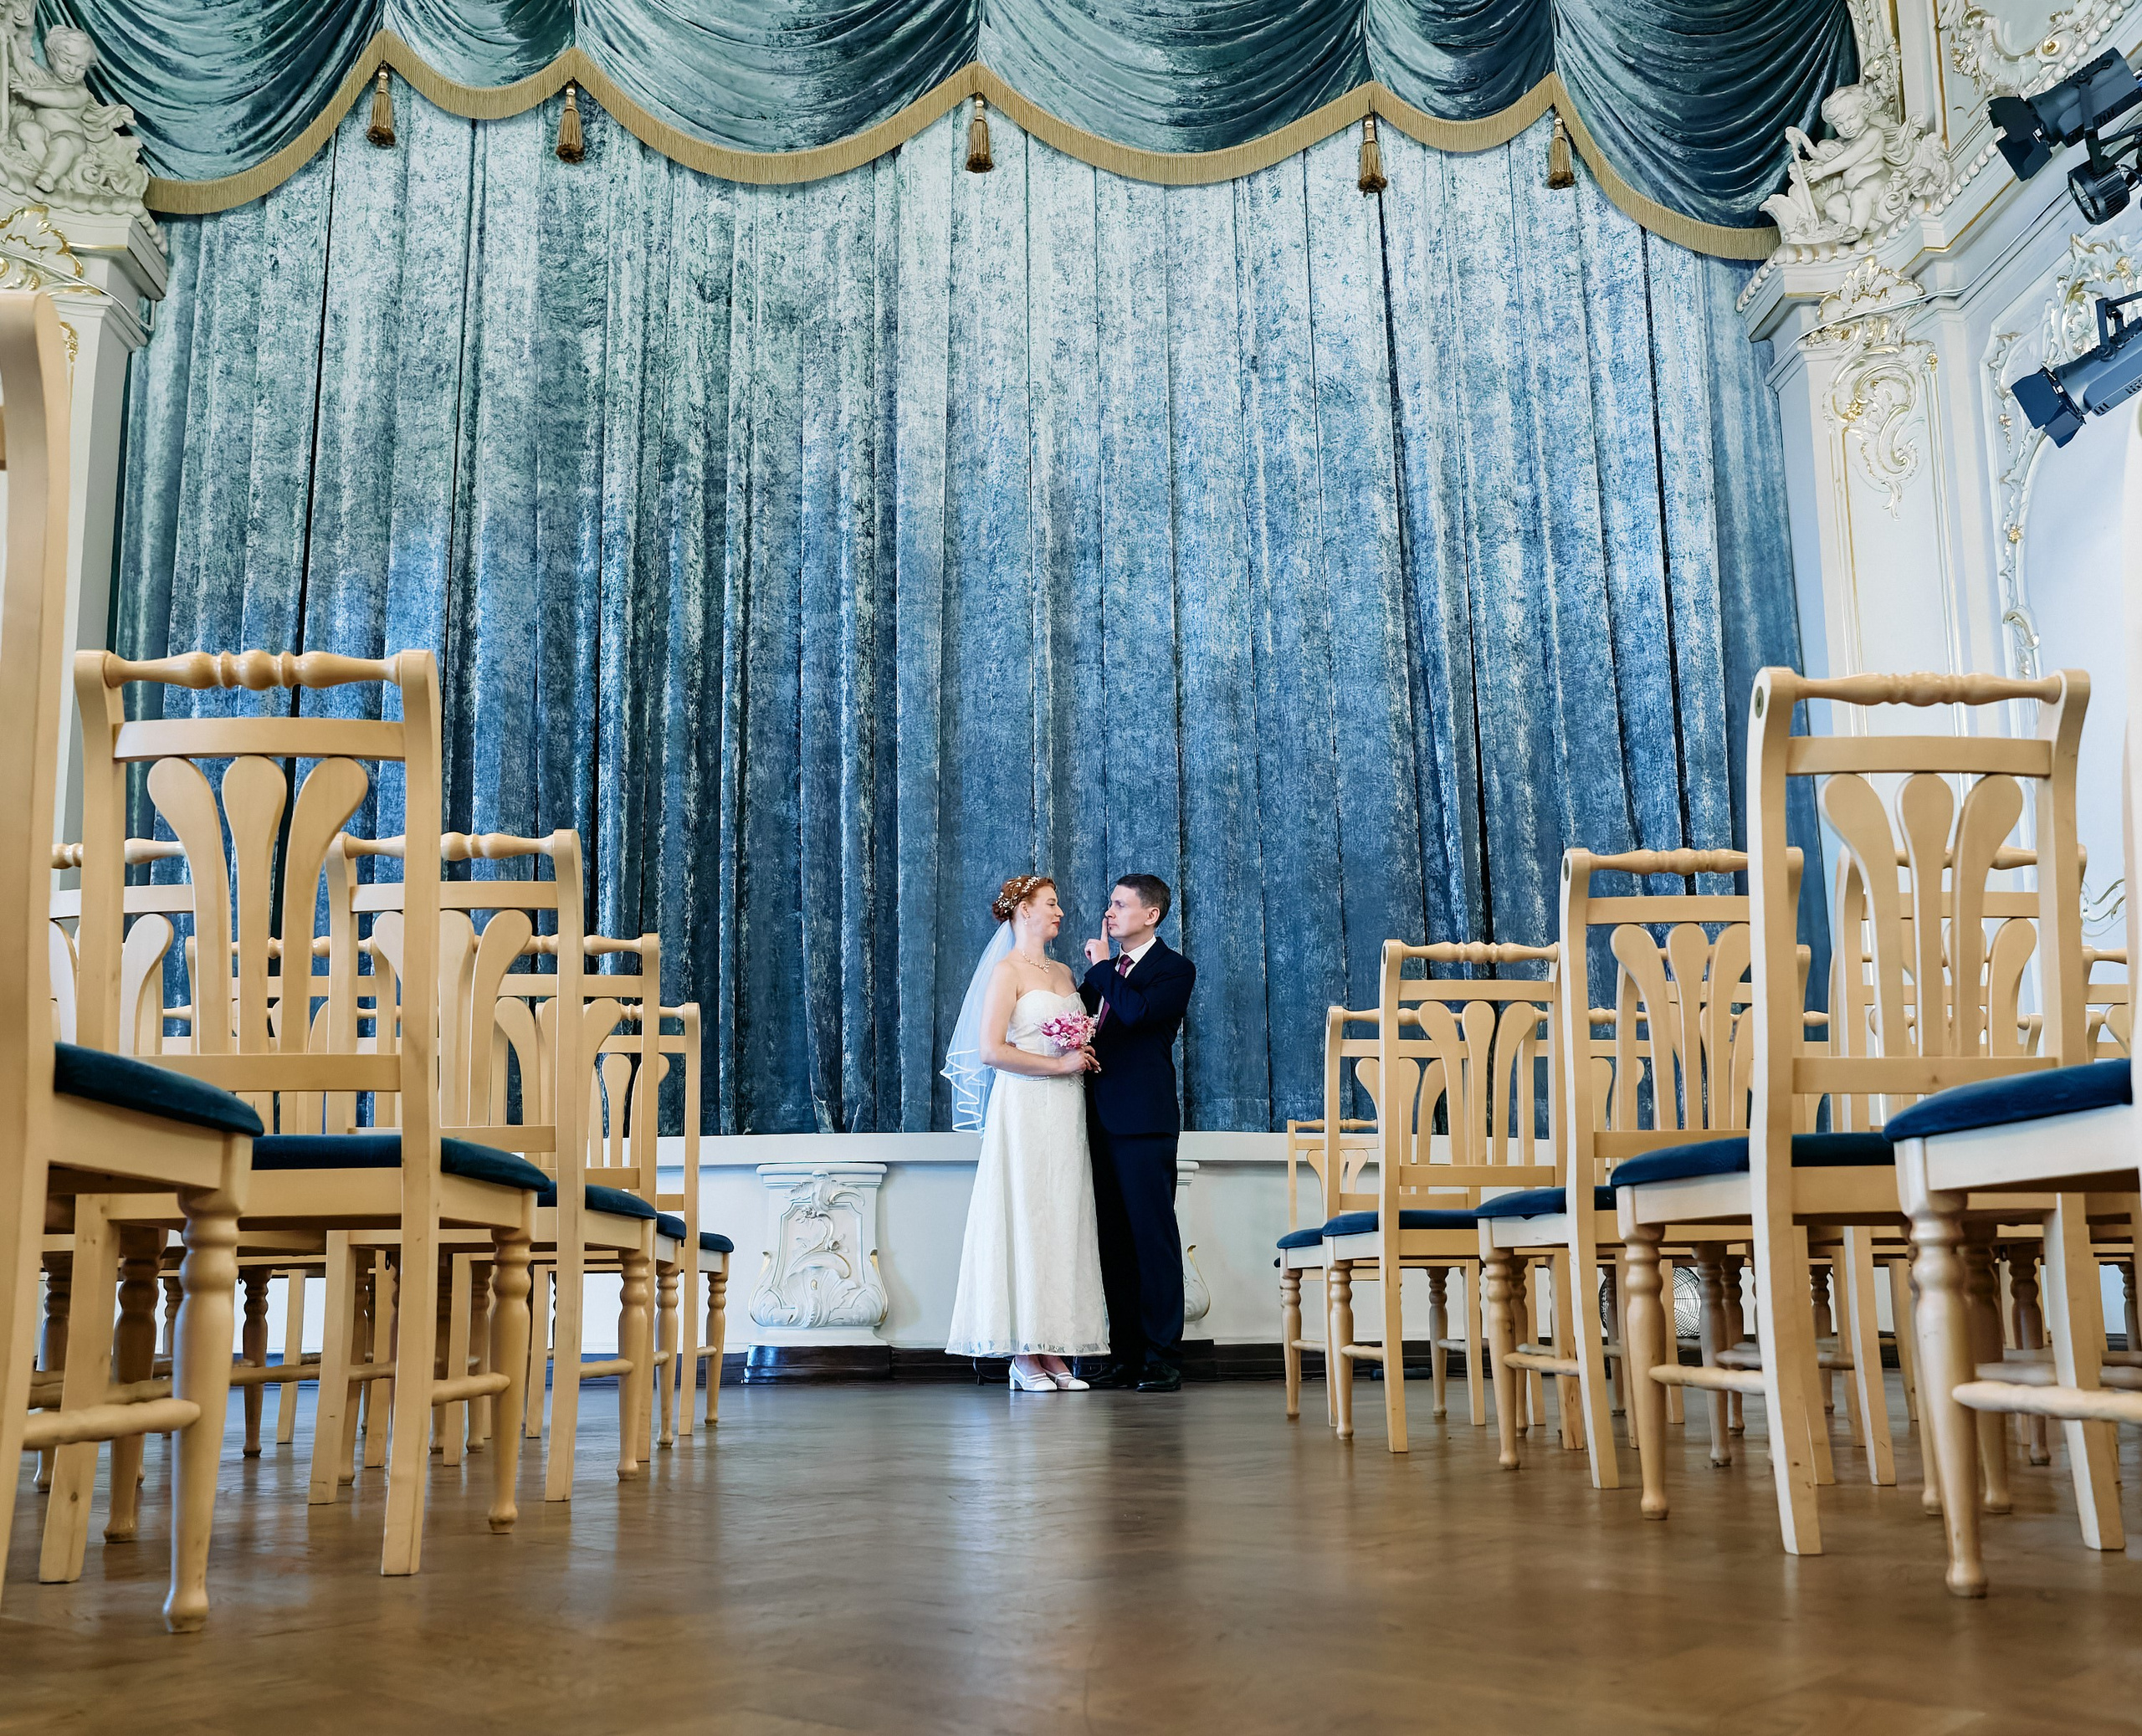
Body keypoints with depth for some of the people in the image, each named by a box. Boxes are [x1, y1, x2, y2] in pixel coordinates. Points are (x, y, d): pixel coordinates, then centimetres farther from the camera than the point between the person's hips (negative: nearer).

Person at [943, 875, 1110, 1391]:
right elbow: (991, 1051, -14)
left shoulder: (1063, 973, 18)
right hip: (1024, 1109, -7)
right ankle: (1024, 1356, -3)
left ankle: (1054, 1352, 6)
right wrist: (1060, 1063, -12)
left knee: (1062, 1223, 4)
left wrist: (1088, 1053, 5)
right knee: (1024, 1219, -6)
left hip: (1066, 1113, 7)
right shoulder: (1008, 970, -4)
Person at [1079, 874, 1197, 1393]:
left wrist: (1102, 967, -6)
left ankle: (1162, 1356, -2)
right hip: (1102, 1120, 7)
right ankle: (1125, 1355, 12)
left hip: (1144, 1120, -7)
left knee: (1153, 1236, -6)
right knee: (1114, 1241, 7)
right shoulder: (1101, 971, 20)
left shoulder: (1175, 969, -2)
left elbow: (1136, 1011, -19)